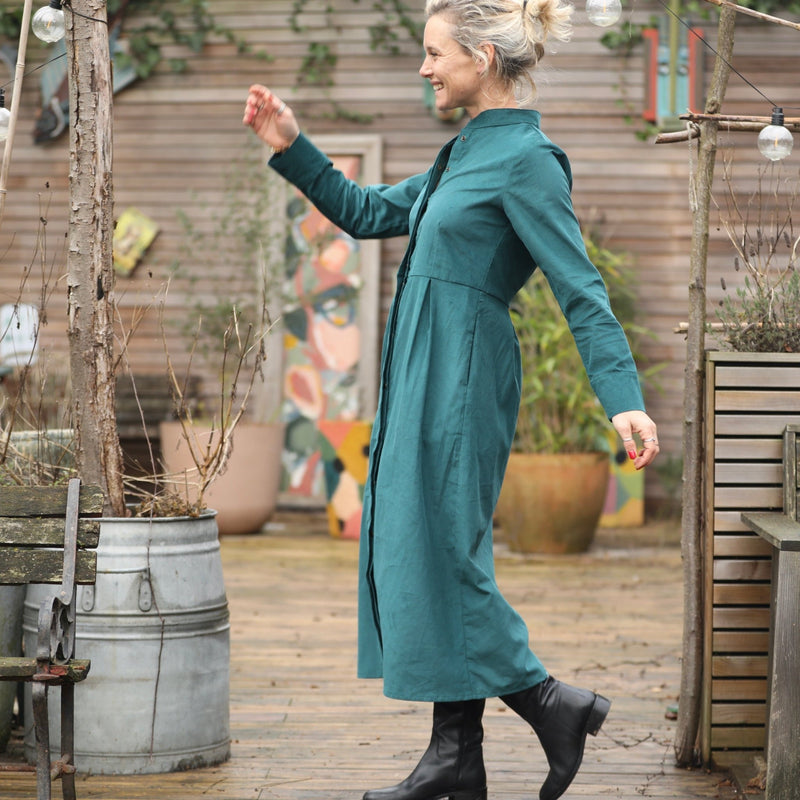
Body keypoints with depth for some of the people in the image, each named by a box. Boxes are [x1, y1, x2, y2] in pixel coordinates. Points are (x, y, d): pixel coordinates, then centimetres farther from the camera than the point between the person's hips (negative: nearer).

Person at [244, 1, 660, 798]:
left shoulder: (525, 161, -13)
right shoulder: (468, 152, 15)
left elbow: (581, 289, -17)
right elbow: (367, 212, 25)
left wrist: (624, 399, -24)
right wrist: (291, 149, 16)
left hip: (461, 377, -10)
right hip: (423, 373, 10)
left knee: (435, 554, -8)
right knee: (417, 554, 9)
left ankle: (553, 704, 4)